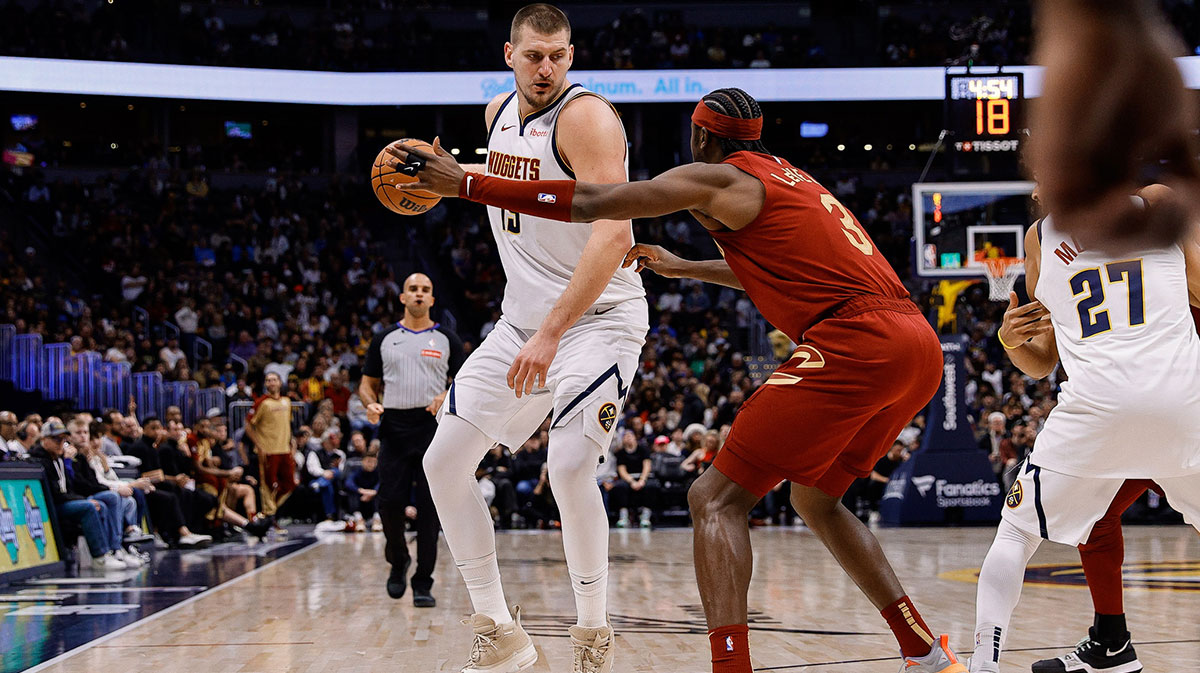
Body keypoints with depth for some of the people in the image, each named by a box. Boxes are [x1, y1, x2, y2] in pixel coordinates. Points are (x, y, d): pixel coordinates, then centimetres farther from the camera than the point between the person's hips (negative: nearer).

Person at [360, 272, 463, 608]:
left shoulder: (447, 340, 10)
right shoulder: (384, 340, 13)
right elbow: (368, 383, 16)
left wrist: (447, 398, -12)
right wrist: (371, 404, -6)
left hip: (434, 428, -1)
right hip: (394, 428, 1)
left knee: (429, 508, -4)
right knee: (390, 502, -5)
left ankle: (423, 583, 1)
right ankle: (398, 560, 23)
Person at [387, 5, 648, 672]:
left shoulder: (587, 117, -20)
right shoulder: (499, 112, 6)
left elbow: (613, 235, -31)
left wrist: (551, 335, -35)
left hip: (598, 314, -8)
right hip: (524, 317, 8)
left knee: (569, 464, -27)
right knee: (444, 460, 3)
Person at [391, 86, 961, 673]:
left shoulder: (720, 179, 4)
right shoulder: (787, 178, 28)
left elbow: (591, 203, -1)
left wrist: (463, 183, 2)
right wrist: (684, 268, 56)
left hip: (854, 339, -9)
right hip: (918, 345, 9)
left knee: (716, 498, -6)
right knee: (815, 499, 28)